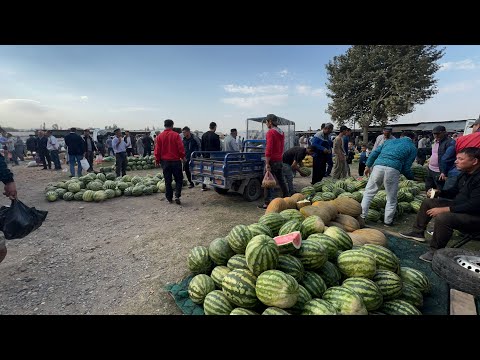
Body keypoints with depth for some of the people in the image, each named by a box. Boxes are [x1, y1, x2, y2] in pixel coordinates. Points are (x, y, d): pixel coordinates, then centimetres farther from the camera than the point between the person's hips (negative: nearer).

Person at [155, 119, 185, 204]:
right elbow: (181, 147, -8)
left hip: (165, 161, 3)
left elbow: (157, 150, 3)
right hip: (175, 160, -3)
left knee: (167, 181, 10)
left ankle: (169, 198, 15)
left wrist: (157, 160, 13)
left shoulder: (160, 136, 1)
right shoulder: (176, 135, -7)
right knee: (179, 179, 8)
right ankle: (177, 196, -5)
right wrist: (183, 157, 6)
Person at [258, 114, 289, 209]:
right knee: (281, 181, 18)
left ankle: (268, 203, 2)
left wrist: (267, 163, -19)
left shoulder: (270, 132, -14)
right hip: (280, 160, 8)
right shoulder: (281, 132, 13)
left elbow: (268, 149, -20)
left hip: (272, 161, -8)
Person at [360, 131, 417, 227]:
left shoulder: (390, 141, 28)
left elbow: (375, 152, 18)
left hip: (378, 166, 3)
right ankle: (387, 221, 22)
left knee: (368, 192, 13)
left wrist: (368, 166, 22)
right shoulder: (412, 147, 18)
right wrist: (411, 177, 24)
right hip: (393, 169, -2)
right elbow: (406, 167, 8)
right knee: (391, 198, 14)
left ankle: (362, 215, 11)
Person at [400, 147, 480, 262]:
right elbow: (454, 191, 18)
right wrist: (439, 192, -1)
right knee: (428, 202, 12)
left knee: (442, 217, -35)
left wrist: (444, 209, -30)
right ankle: (418, 232, 19)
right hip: (458, 206, 10)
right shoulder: (465, 174, 3)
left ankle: (435, 251, -15)